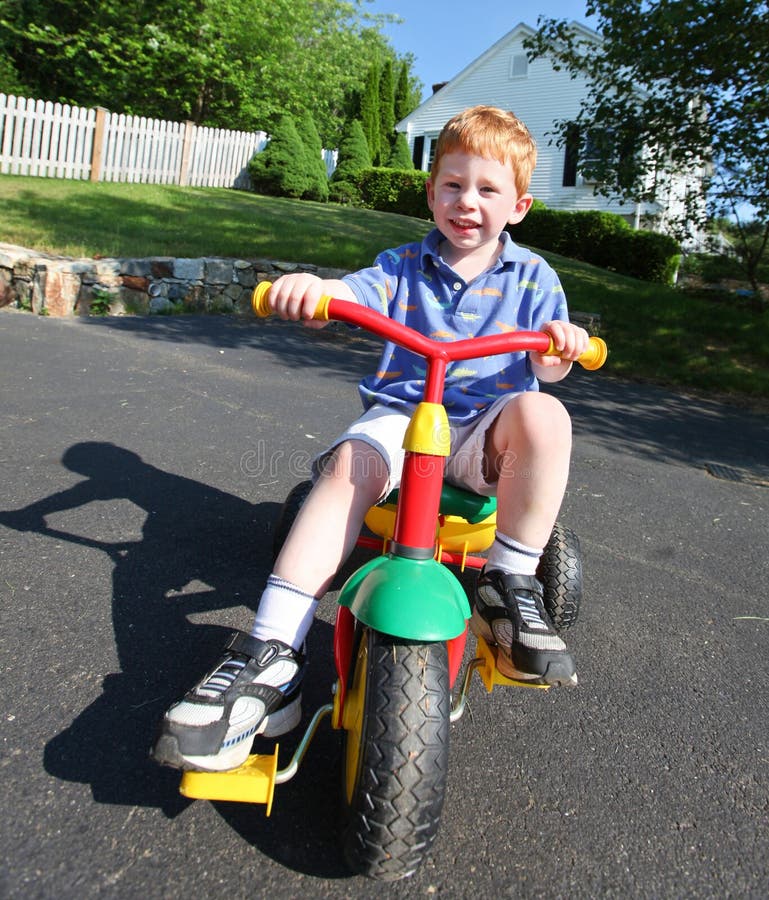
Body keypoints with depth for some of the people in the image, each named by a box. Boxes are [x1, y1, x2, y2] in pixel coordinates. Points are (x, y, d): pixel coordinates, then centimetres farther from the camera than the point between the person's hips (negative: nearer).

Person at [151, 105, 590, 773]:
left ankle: (509, 586, -19)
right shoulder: (405, 266, 12)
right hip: (400, 415, 0)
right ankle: (271, 660, -35)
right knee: (349, 462, -32)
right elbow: (354, 292, -7)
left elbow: (546, 367, 3)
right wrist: (310, 286, -30)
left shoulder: (532, 276, 12)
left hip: (485, 430, 0)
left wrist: (561, 345, -21)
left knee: (543, 415, -34)